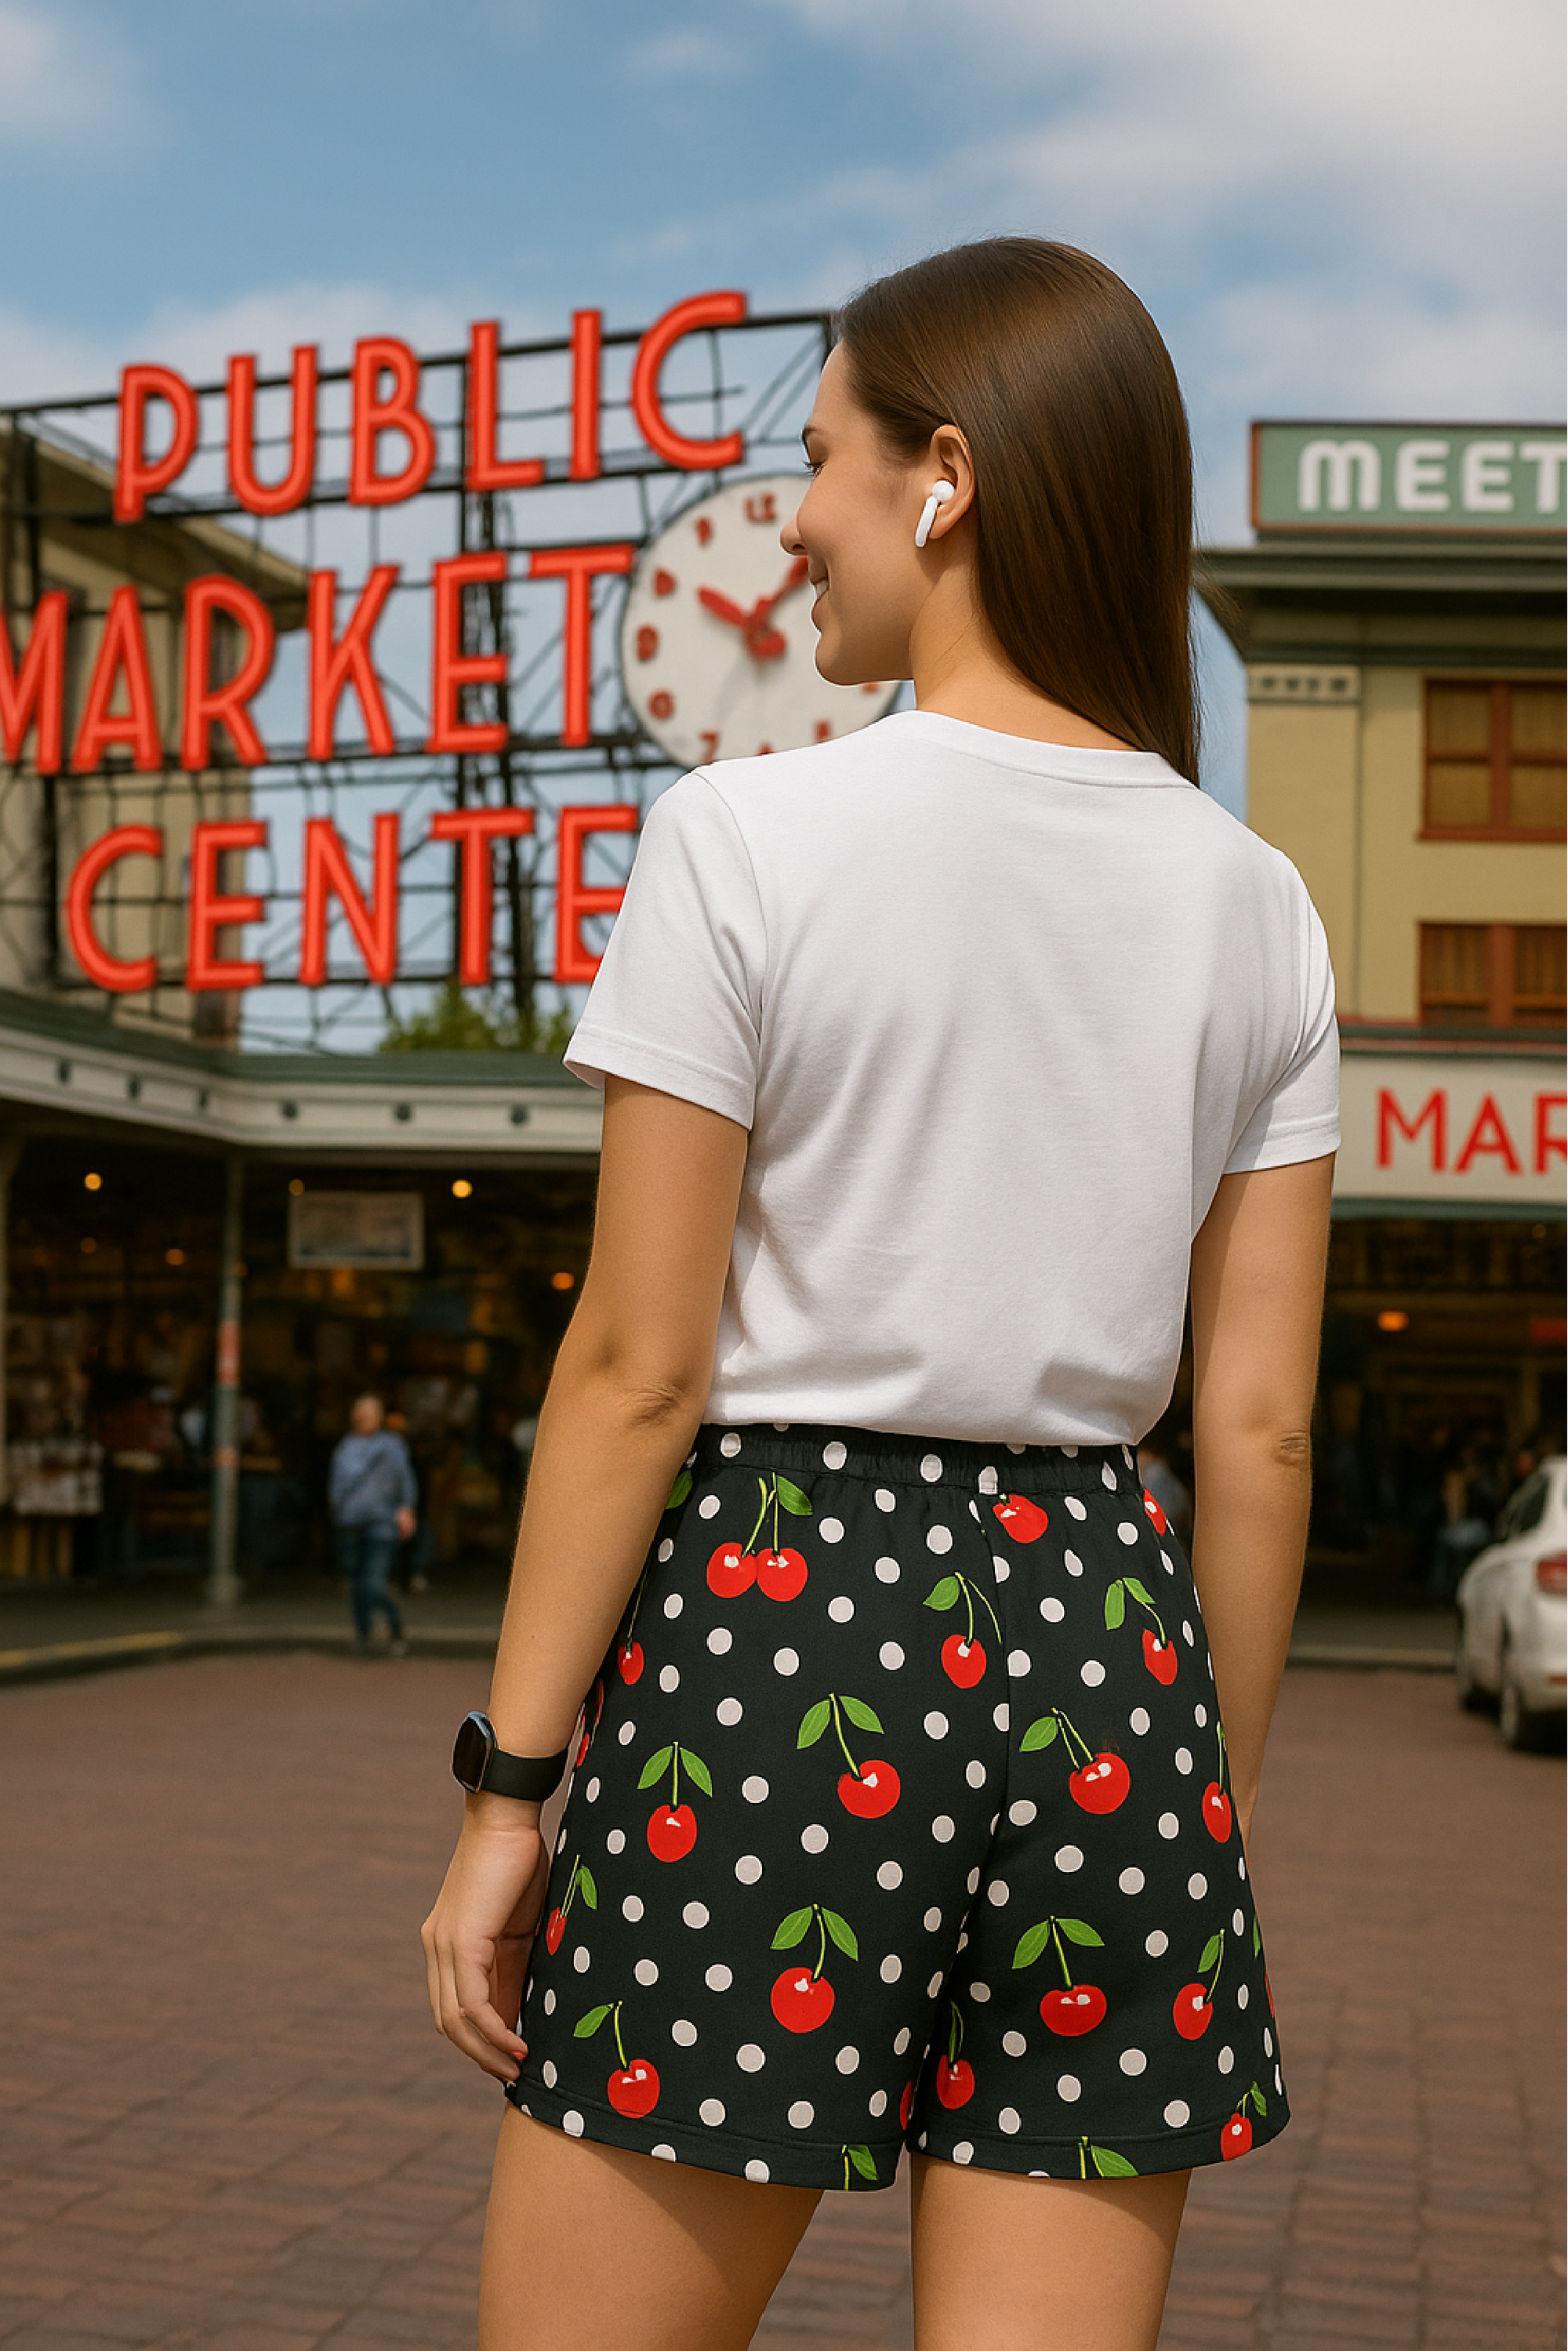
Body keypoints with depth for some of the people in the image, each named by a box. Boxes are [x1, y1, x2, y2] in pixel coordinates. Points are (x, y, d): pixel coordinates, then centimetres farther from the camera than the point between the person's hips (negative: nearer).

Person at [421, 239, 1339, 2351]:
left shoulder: (749, 841, -7)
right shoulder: (1253, 906, 6)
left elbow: (637, 1368, -9)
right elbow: (1260, 1426, 6)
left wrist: (507, 1779, -2)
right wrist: (1214, 1802, 15)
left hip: (773, 1615, -4)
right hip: (1102, 1639, 5)